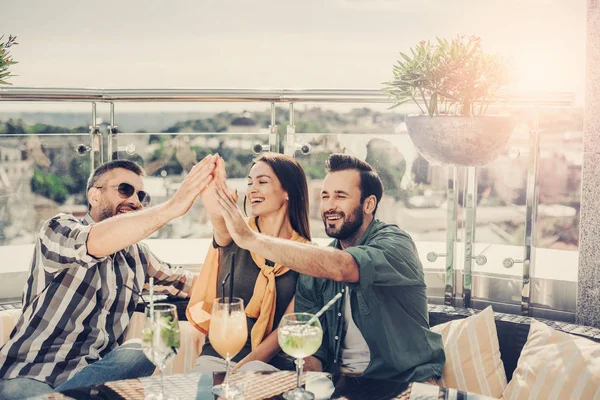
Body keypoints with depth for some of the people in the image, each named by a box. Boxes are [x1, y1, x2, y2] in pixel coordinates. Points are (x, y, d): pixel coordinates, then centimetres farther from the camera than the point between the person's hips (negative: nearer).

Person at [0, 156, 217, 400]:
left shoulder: (136, 254, 14)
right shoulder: (58, 229, -5)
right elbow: (95, 242, -28)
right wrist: (172, 207, -37)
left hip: (94, 372, 7)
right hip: (28, 374, -7)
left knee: (142, 353, -25)